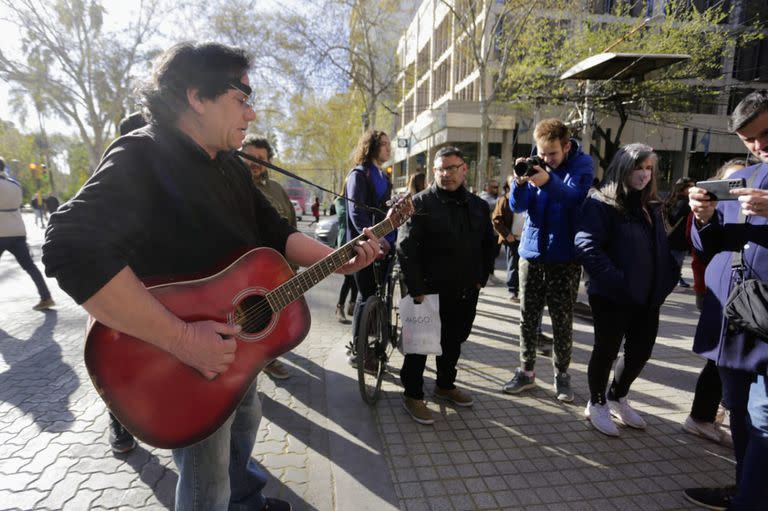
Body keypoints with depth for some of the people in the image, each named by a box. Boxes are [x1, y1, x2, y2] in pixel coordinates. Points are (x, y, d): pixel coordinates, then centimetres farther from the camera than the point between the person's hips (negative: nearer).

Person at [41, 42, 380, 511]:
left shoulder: (230, 167, 5)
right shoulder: (141, 157, -23)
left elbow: (274, 232, 7)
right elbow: (72, 249, -37)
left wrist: (338, 260, -7)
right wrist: (182, 338, -38)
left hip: (239, 342, 9)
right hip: (180, 365, -8)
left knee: (245, 422, 30)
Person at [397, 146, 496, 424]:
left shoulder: (479, 206, 9)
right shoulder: (421, 203, -8)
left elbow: (488, 245, 18)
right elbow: (406, 247, -13)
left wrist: (480, 278, 9)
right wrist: (416, 288, -17)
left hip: (466, 294, 6)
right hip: (430, 292, -5)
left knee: (453, 342, 19)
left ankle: (445, 385, 39)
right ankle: (412, 395, 22)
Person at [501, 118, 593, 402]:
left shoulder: (582, 164, -5)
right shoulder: (534, 165, 4)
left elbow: (574, 198, -24)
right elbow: (517, 206, -3)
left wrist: (549, 181, -43)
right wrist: (520, 182, -24)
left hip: (564, 257, -3)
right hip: (531, 252, 3)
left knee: (562, 320, 6)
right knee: (528, 316, 8)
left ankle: (561, 374, 23)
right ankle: (526, 370, 21)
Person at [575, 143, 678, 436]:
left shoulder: (651, 206, 13)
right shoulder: (601, 204, -11)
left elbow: (663, 247, 18)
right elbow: (586, 247, -22)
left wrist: (666, 280, 3)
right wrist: (616, 282, -26)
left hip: (648, 297, 7)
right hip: (612, 297, -7)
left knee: (641, 352, 16)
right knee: (607, 351, 7)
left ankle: (616, 398, 38)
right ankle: (597, 404, 27)